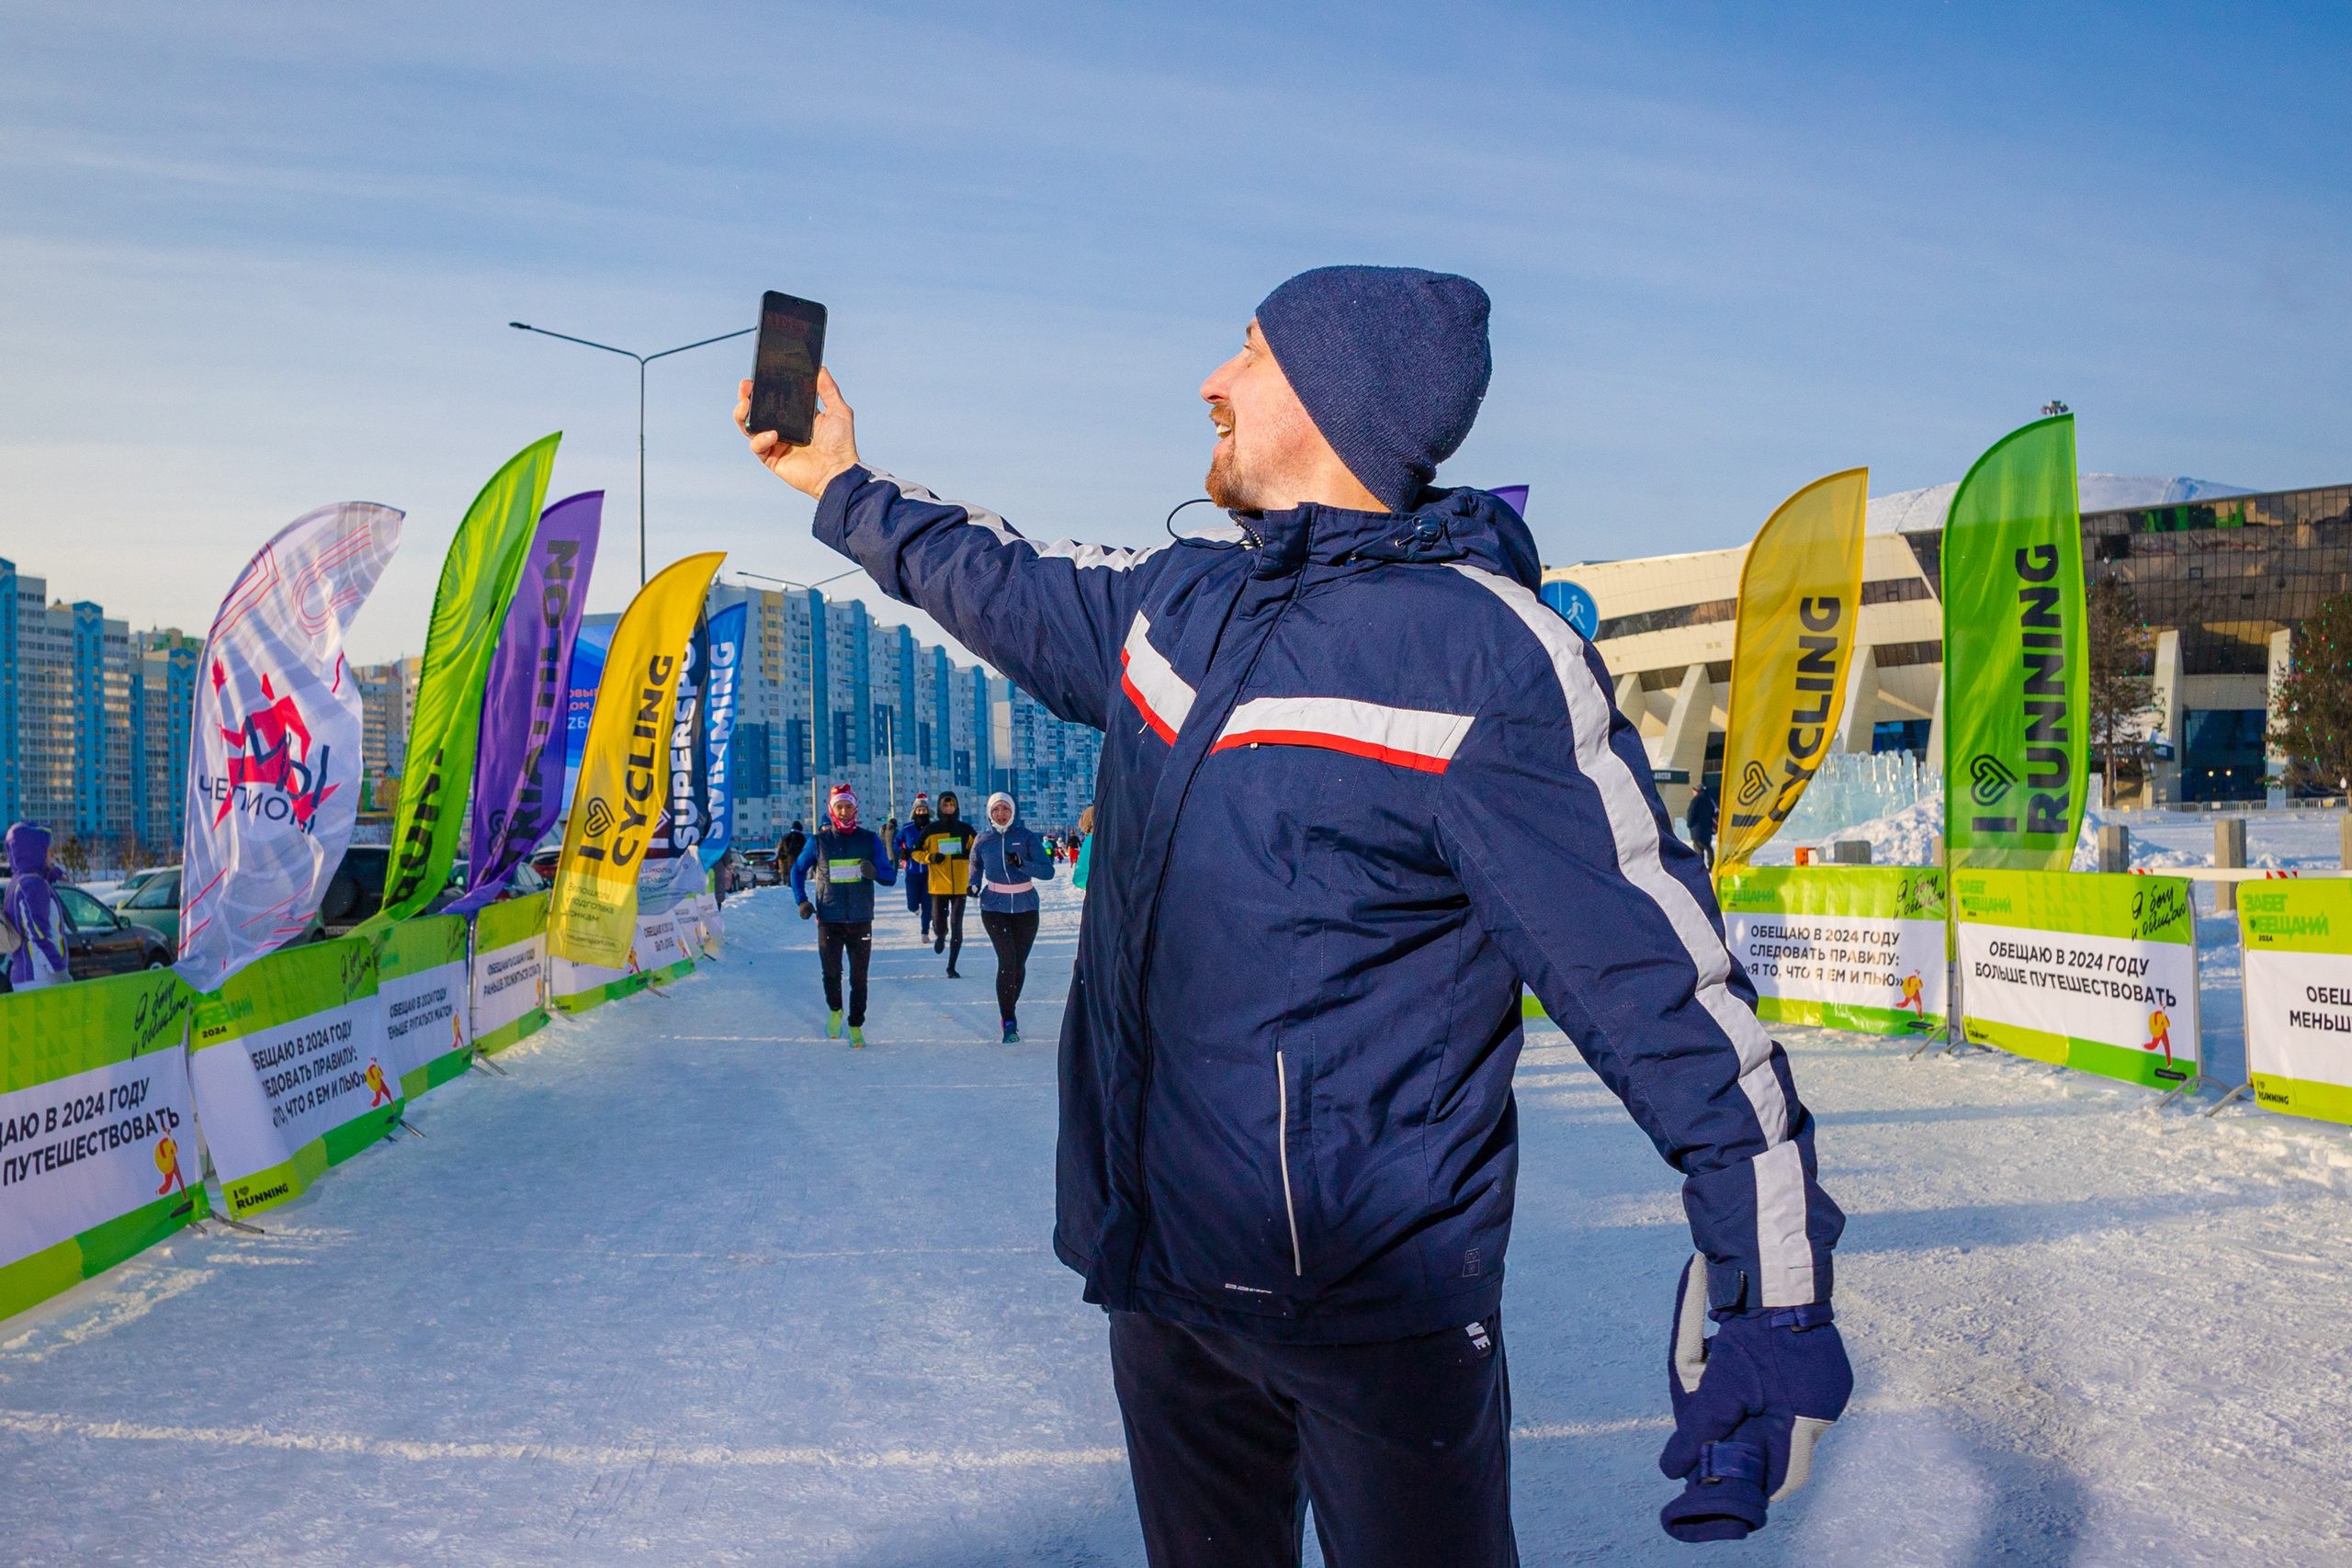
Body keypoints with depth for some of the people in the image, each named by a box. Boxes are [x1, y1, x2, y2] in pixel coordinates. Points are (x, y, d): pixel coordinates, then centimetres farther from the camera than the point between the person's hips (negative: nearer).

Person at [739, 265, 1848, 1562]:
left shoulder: (1484, 653, -17)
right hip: (1157, 1272, 7)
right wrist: (847, 488, 32)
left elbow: (1659, 972, -19)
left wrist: (1772, 1289, -20)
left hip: (1375, 1302, -6)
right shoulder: (1179, 602, 4)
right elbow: (1008, 589, 26)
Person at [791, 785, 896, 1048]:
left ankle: (856, 1025, 14)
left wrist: (875, 871, -20)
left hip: (861, 920, 0)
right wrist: (802, 900, 3)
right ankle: (834, 1011, 28)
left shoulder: (869, 839, 3)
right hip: (829, 919, 0)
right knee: (831, 972, 0)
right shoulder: (818, 841, 3)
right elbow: (798, 870, 17)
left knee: (859, 976, 1)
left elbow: (891, 876, 3)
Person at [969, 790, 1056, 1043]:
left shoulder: (1027, 837, -4)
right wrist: (975, 884, 1)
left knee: (1019, 963, 7)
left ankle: (1010, 1010, 29)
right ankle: (1008, 1022, -9)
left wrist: (1021, 864, -26)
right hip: (994, 907, -1)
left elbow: (1048, 871, -11)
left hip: (1025, 906, 1)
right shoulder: (983, 840, 1)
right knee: (1007, 961, -14)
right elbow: (976, 865, 21)